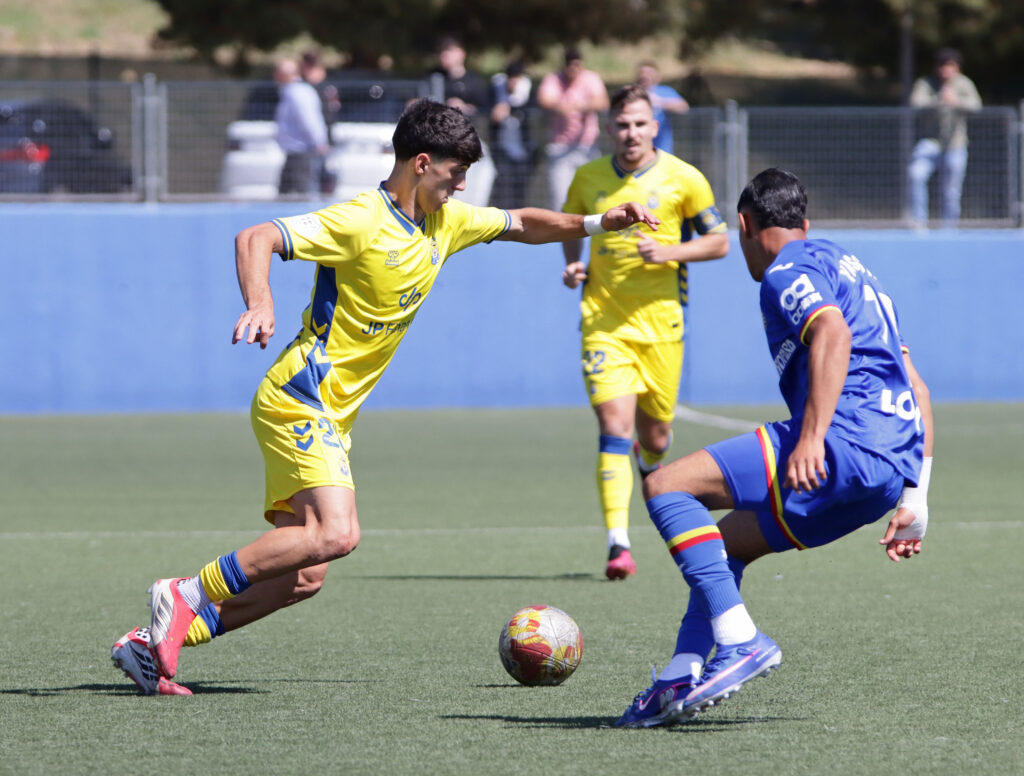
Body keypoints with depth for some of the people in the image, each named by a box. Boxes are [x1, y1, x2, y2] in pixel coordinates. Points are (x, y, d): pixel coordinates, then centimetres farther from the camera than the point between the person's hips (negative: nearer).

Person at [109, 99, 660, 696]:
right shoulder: (361, 222, -16)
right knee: (337, 534, -26)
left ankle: (155, 642, 3)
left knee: (302, 576, 0)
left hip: (333, 417, 9)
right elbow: (255, 239, -24)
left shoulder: (445, 221, 10)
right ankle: (188, 594, -16)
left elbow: (522, 225, 26)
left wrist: (597, 223, 13)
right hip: (299, 402, -9)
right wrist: (260, 304, -42)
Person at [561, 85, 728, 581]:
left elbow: (718, 242, 3)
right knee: (615, 424, -16)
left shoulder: (683, 179, -3)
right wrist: (573, 264, 3)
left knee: (654, 435, 10)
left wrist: (669, 251, -14)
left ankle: (649, 464, 50)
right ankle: (618, 543, -21)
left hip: (660, 320, 0)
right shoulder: (588, 178, 4)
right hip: (603, 319, 0)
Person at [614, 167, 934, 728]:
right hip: (895, 466, 10)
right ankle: (680, 682, 14)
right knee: (725, 541, 23)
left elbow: (833, 333, -20)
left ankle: (739, 640, -21)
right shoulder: (850, 269, 31)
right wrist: (914, 500, 26)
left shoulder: (787, 271, 2)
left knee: (666, 487, -10)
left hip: (846, 443, -10)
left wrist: (812, 438, -28)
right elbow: (915, 387, 28)